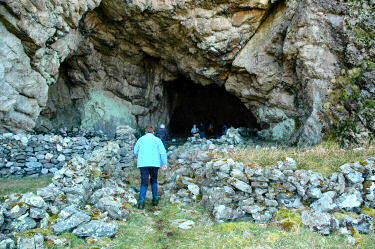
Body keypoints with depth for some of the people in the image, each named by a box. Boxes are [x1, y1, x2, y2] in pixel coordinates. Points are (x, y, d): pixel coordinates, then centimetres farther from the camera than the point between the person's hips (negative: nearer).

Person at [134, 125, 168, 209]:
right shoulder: (157, 140, 5)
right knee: (154, 181, 19)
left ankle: (141, 202, -12)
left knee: (144, 183, 1)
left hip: (142, 164, 0)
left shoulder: (141, 139, 9)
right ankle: (155, 199, 19)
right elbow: (163, 152, -3)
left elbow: (135, 151, 13)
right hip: (154, 163, 0)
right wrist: (164, 164, -1)